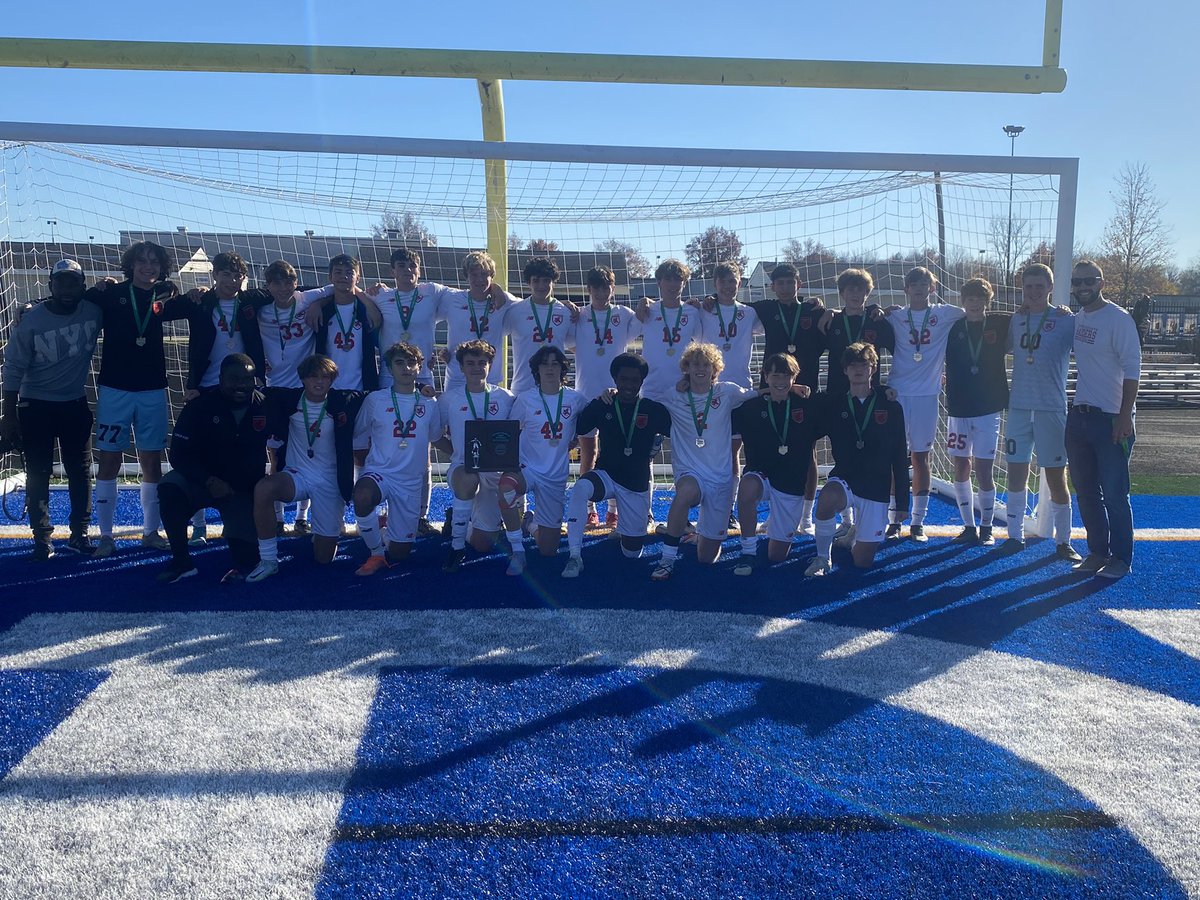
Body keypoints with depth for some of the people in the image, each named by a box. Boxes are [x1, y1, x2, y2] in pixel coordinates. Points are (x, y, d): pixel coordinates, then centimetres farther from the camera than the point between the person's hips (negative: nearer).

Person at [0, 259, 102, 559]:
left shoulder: (93, 312, -8)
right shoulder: (31, 320, -13)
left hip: (75, 404, 2)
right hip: (35, 406, -2)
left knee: (81, 470, 5)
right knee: (38, 472, 2)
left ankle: (79, 533, 16)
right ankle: (42, 537, 9)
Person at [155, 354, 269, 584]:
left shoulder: (265, 406, -9)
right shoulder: (200, 406, -13)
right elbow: (179, 453, -16)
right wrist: (209, 481, -29)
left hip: (245, 490, 0)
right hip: (203, 481, 0)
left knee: (246, 554, -13)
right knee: (169, 488, -33)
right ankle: (181, 561, -17)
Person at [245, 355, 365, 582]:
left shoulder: (343, 402, -6)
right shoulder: (289, 399, -3)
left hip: (330, 482, -1)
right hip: (295, 476, 1)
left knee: (324, 557, -1)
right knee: (263, 488, -36)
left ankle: (324, 535, 39)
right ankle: (268, 561, -21)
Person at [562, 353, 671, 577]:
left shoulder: (654, 410, -5)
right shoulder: (604, 406, -2)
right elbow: (577, 428, -10)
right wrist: (598, 401, -17)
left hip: (636, 485, 1)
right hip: (606, 476, 0)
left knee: (632, 553, 8)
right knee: (580, 488, -38)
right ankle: (575, 557, -29)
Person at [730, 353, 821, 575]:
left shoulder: (807, 405, -2)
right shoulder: (751, 407, -3)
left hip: (793, 484, 1)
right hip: (760, 475, -1)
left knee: (777, 555, 5)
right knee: (747, 487, -41)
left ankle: (774, 523, 42)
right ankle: (748, 553, -23)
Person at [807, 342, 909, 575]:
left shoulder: (891, 407, 1)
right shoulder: (832, 404, 3)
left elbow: (900, 457, 3)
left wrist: (902, 502, 1)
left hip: (876, 488, 0)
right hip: (844, 480, 0)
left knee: (863, 560, -1)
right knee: (828, 497, -38)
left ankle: (856, 534, 36)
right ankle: (823, 558, -16)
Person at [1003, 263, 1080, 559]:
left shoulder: (1066, 320, -3)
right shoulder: (1016, 320, 9)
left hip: (1051, 409, -4)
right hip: (1018, 407, 4)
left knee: (1056, 477, 1)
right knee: (1016, 473, 5)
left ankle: (1063, 541, 12)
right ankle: (1015, 535, 16)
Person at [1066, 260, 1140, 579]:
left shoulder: (1118, 319, -9)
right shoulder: (1075, 319, 10)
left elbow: (1132, 369, -13)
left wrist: (1125, 416, -18)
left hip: (1111, 419, -7)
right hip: (1079, 416, 7)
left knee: (1114, 493, -2)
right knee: (1086, 491, 12)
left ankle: (1121, 558, 10)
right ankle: (1097, 552, 24)